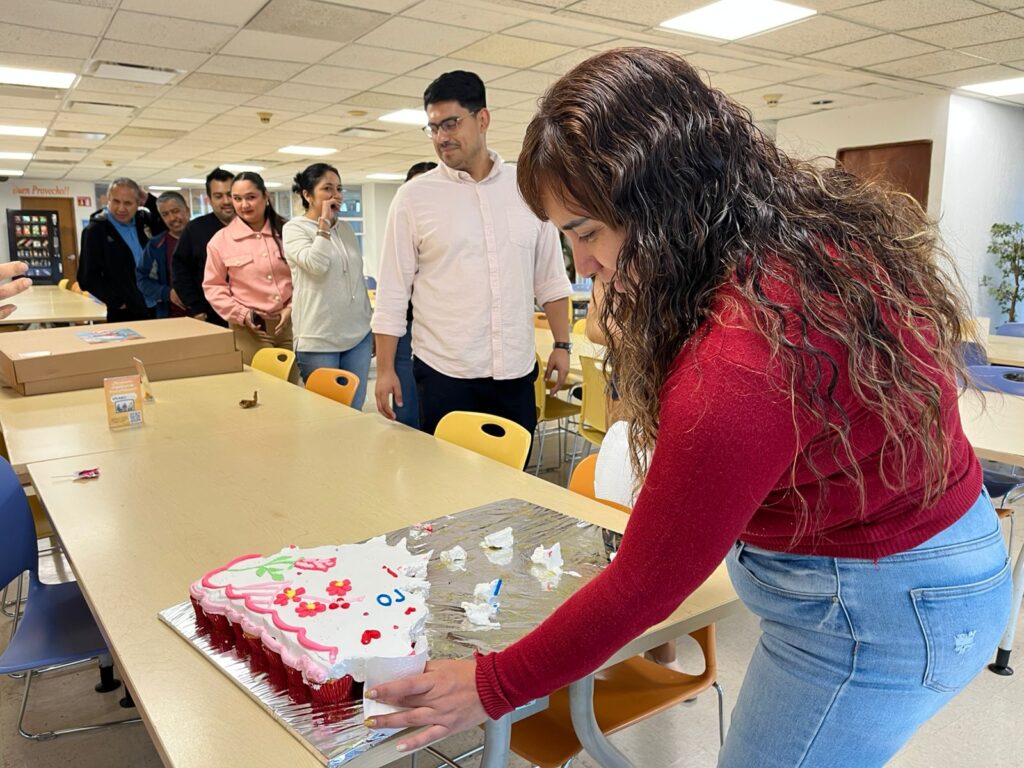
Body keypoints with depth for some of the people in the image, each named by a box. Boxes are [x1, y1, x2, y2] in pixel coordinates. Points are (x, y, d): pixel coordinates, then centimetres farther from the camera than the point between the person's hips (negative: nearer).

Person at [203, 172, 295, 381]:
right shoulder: (221, 240, 0)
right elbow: (213, 286, 3)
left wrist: (292, 307, -4)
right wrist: (241, 314, -9)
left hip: (289, 324, 2)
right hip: (250, 330, -2)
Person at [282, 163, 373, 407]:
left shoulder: (346, 228, 13)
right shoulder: (294, 228, -3)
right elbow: (316, 265, -22)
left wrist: (372, 324, 18)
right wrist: (324, 222, -13)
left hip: (358, 335, 5)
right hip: (318, 340, -5)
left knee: (354, 410, 7)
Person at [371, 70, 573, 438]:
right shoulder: (414, 197, -1)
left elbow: (551, 278, 10)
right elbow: (392, 291, -1)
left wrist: (561, 344, 7)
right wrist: (385, 369, -4)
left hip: (516, 371, 2)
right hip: (444, 373, -2)